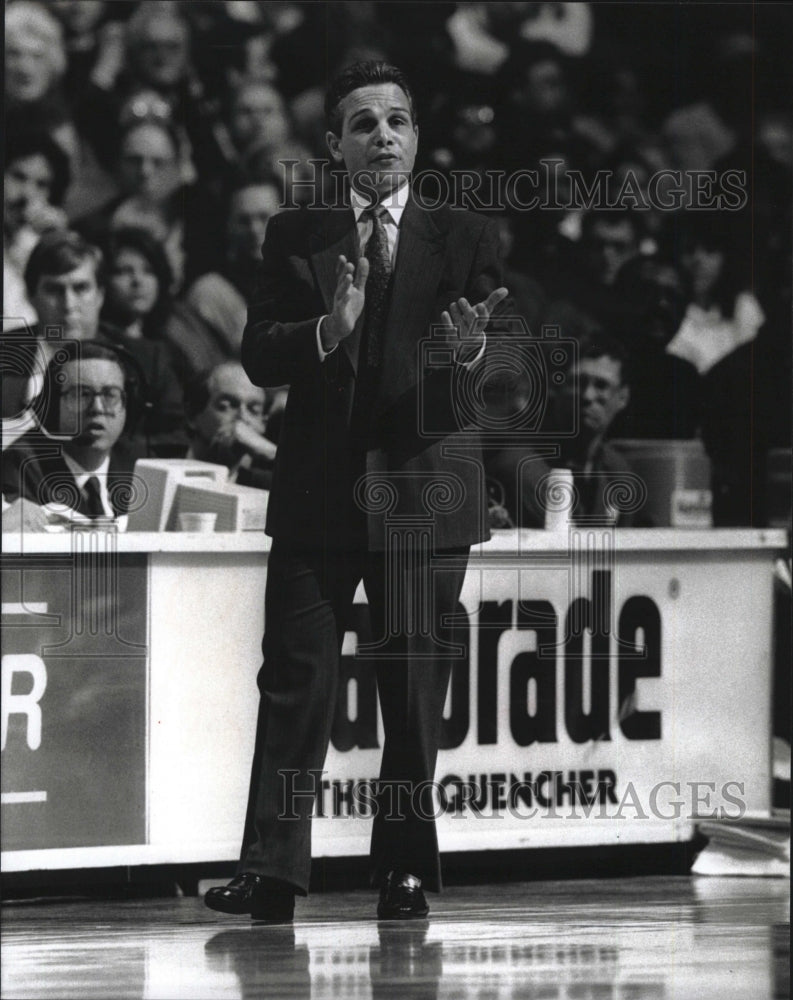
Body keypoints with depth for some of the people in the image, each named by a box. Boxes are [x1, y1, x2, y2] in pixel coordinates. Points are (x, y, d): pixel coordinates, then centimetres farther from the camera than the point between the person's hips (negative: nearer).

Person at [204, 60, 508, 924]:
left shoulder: (465, 238, 6)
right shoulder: (295, 238, 8)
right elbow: (258, 357, -2)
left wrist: (471, 349, -25)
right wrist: (328, 330, -20)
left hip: (424, 486, 0)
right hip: (317, 488, 0)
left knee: (415, 684, 3)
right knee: (295, 676, -4)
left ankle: (405, 868, 11)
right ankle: (271, 870, -7)